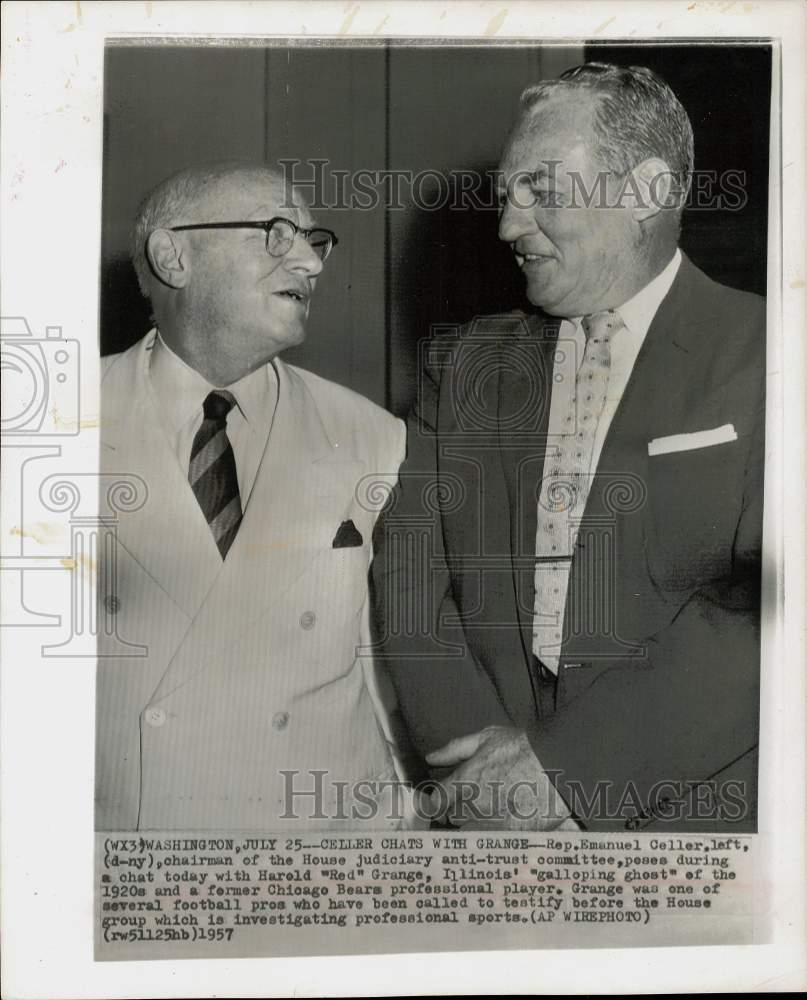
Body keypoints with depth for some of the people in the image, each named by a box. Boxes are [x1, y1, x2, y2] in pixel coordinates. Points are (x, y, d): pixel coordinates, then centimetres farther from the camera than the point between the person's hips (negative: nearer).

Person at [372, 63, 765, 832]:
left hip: (693, 807, -2)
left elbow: (759, 611, -18)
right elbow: (408, 569, -2)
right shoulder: (465, 365, 5)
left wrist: (559, 766, -21)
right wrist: (472, 747, -16)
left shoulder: (758, 357, -7)